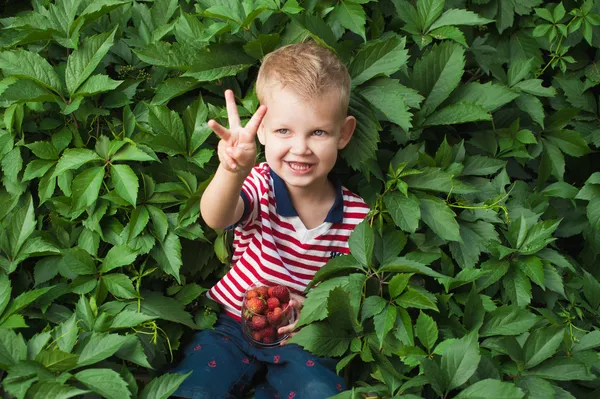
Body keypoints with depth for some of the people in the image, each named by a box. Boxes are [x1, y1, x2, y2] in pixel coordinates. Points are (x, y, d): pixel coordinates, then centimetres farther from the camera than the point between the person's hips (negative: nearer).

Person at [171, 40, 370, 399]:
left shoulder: (358, 216, -10)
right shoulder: (260, 186, -15)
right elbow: (216, 218, -38)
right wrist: (232, 171, -60)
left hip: (298, 340, 2)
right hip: (231, 325, -2)